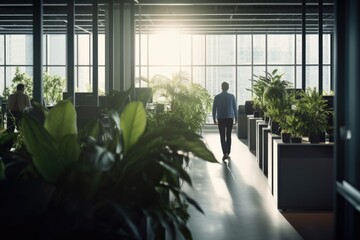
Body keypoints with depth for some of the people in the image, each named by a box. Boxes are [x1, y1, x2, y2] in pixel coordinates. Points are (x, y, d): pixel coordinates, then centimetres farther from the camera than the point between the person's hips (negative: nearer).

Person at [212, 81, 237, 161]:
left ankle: (225, 153, -14)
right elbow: (235, 108, 2)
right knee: (228, 136, 11)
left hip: (220, 119, -1)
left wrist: (214, 119, 10)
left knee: (222, 137, 0)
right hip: (230, 118, 1)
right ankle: (228, 153, 15)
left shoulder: (217, 97, -3)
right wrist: (236, 118, 12)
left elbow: (214, 109, 1)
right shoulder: (232, 96, -3)